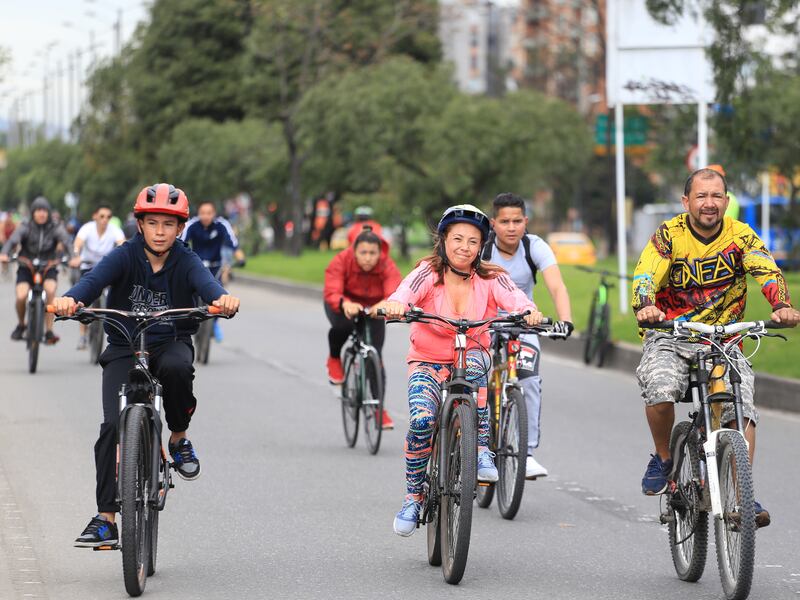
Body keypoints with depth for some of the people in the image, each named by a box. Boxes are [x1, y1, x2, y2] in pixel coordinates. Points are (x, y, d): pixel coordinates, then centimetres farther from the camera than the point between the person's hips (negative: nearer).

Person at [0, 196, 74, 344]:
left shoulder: (56, 229, -4)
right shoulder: (25, 228, -6)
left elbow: (67, 242, -19)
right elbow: (12, 240, -21)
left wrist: (73, 257, -41)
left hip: (48, 268, 0)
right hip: (26, 268, 0)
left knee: (50, 290, -31)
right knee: (21, 296, -24)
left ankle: (49, 331, -23)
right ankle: (21, 325, 9)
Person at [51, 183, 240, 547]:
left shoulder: (185, 262, -7)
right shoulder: (124, 257, -9)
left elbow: (205, 283, -28)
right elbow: (95, 279, -27)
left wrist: (222, 299, -53)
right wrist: (71, 299, -51)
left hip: (170, 343, 0)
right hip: (123, 348, 0)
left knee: (176, 367, -36)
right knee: (113, 426, -17)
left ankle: (179, 439, -7)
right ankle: (105, 520, -13)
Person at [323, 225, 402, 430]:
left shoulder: (388, 267, -26)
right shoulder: (341, 261, -28)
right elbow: (332, 292, -40)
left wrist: (385, 305, -65)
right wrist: (345, 304, -63)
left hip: (373, 308, 1)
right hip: (343, 304, -1)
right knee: (343, 325, -36)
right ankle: (334, 359, -3)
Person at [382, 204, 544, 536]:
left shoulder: (489, 279, -4)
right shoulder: (428, 273, -10)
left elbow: (514, 297, -23)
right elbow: (407, 291, -30)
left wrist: (529, 311, -47)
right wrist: (395, 305, -54)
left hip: (471, 356, 1)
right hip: (427, 362, -1)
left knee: (475, 361, -36)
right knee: (422, 419, -26)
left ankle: (482, 450, -26)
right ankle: (413, 497, -6)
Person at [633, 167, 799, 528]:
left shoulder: (740, 237, -3)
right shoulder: (669, 235, -7)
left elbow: (768, 272, -18)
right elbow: (645, 277, -20)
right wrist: (645, 307, -43)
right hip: (669, 338, -1)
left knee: (742, 406, -20)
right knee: (660, 390, -29)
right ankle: (663, 458, -2)